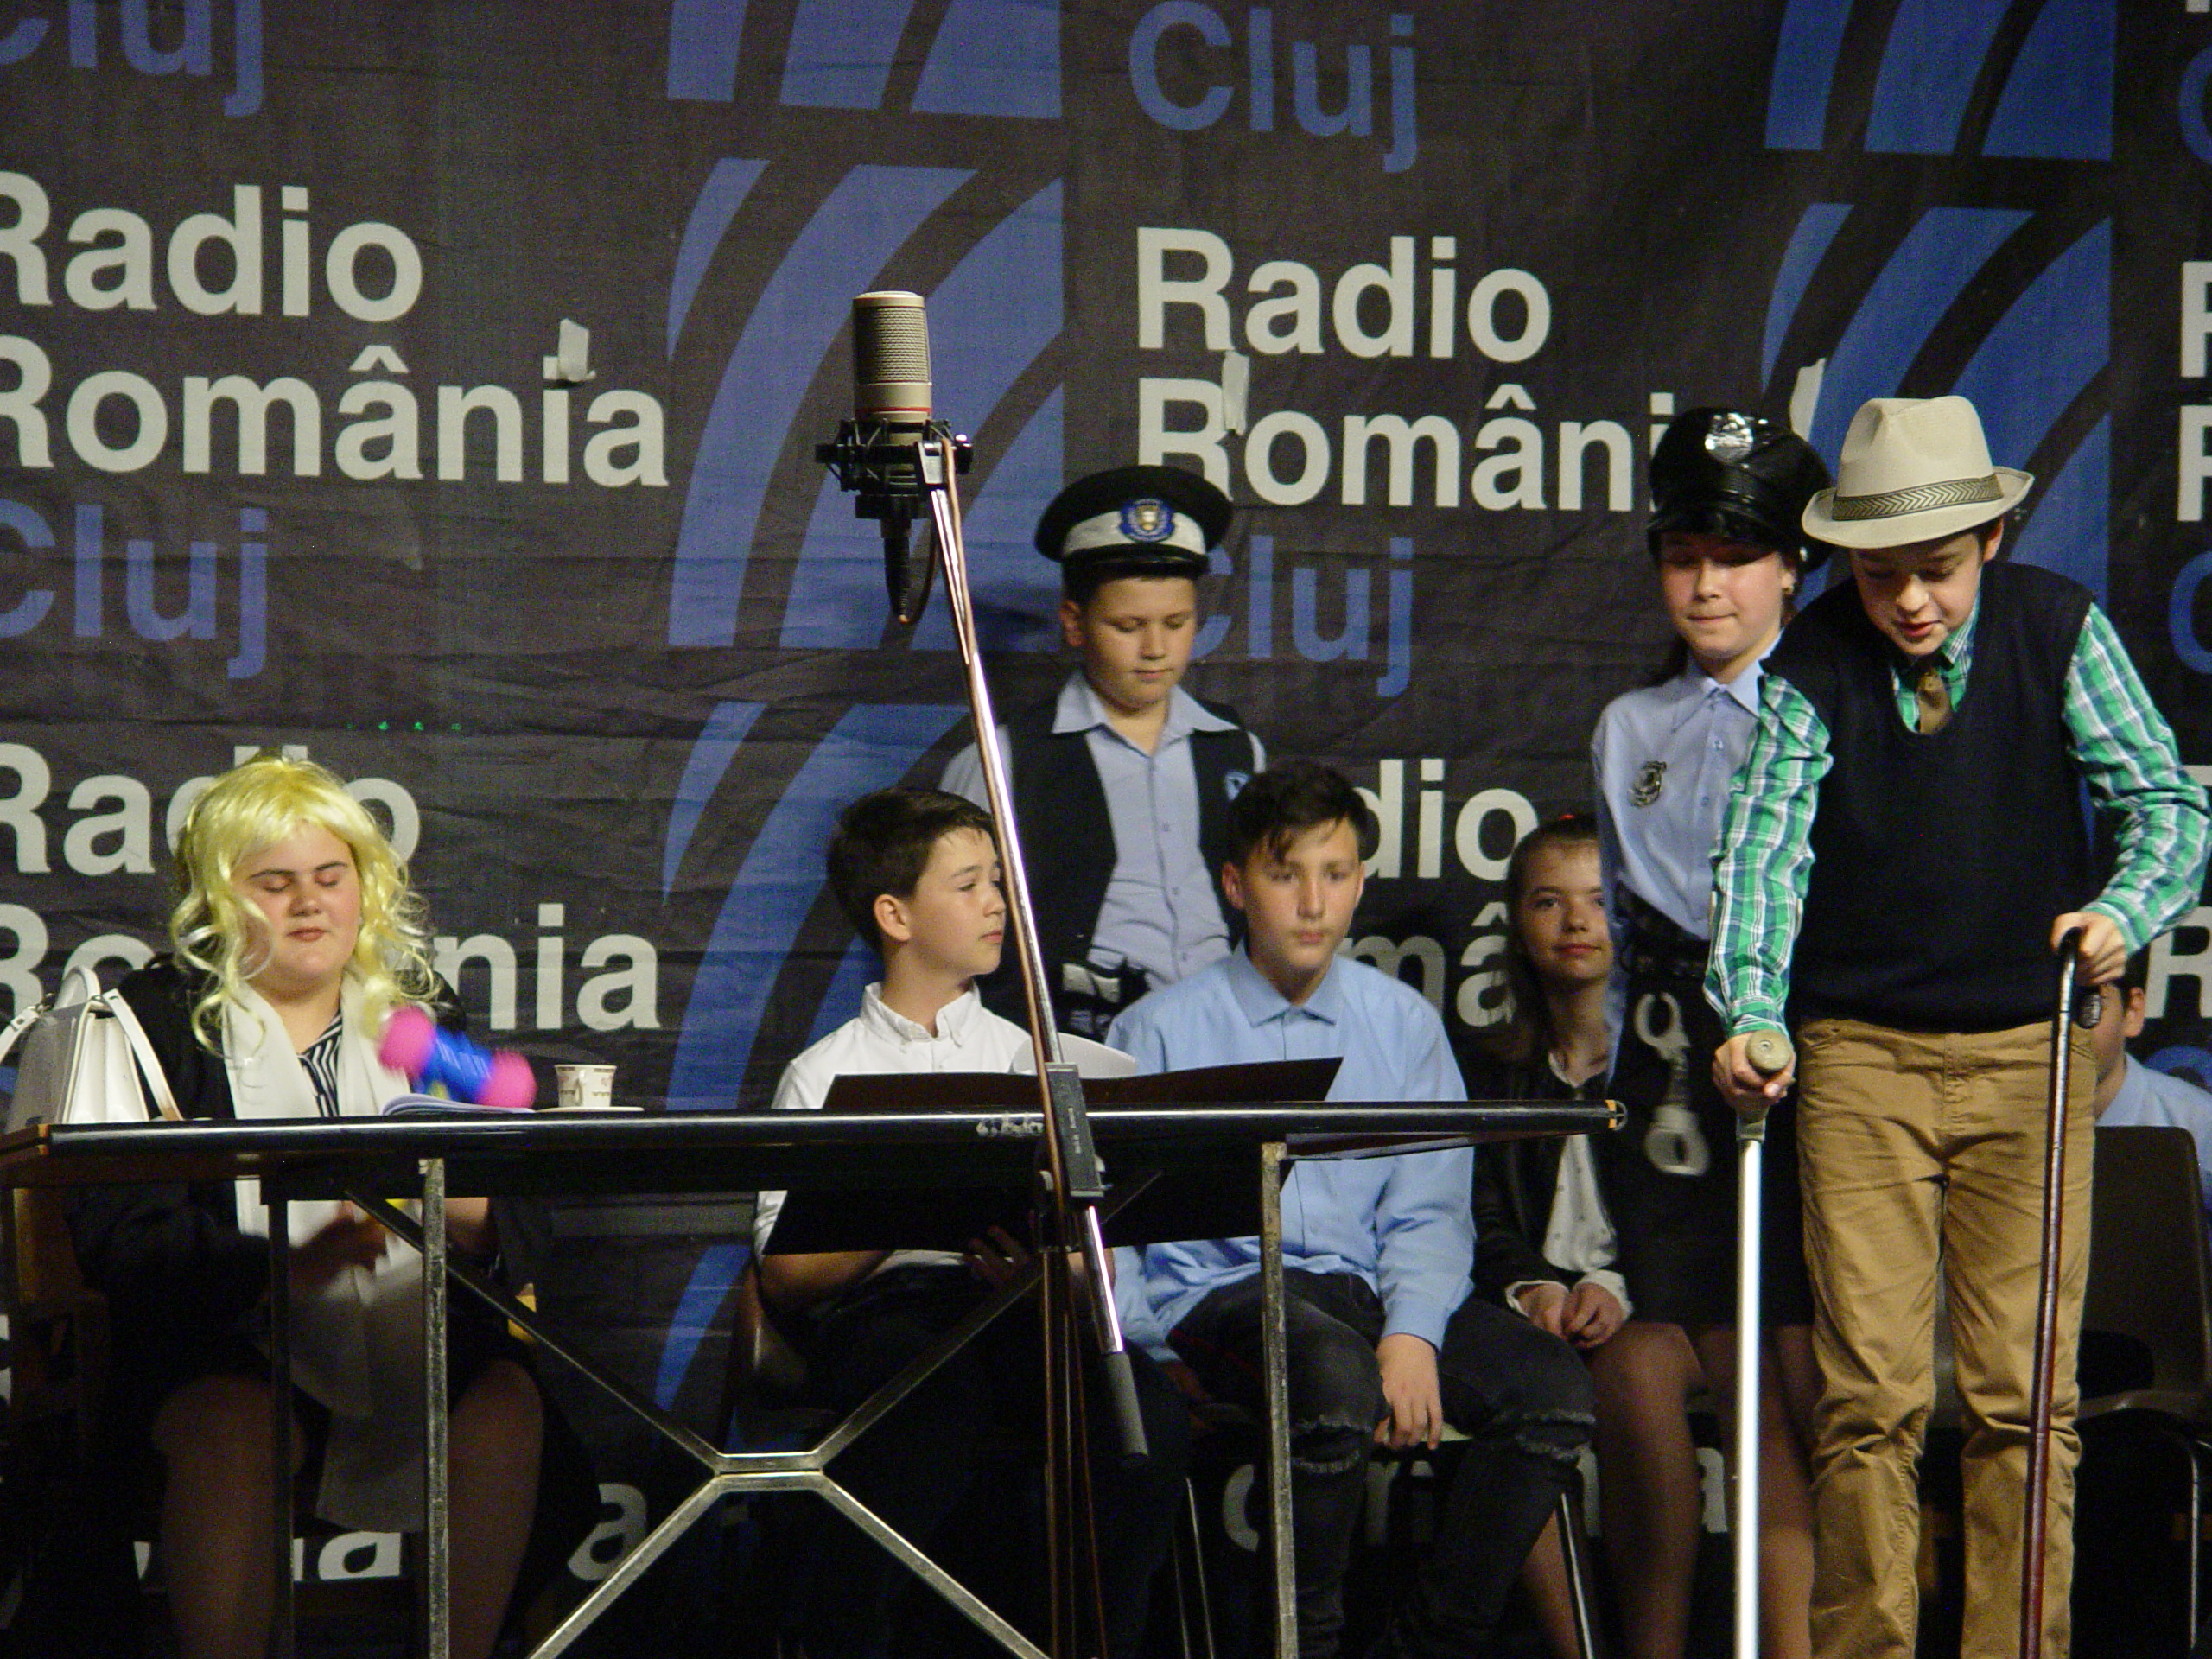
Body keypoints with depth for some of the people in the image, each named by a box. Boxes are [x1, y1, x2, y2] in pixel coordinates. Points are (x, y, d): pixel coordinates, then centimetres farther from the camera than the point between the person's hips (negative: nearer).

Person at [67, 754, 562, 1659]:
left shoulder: (419, 1011, 19)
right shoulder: (158, 1018, 7)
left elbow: (499, 1227, 14)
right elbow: (114, 1237, -5)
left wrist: (471, 1215, -12)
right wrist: (285, 1268, -20)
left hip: (416, 1336, 3)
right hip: (229, 1340, -3)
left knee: (505, 1406, -27)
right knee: (231, 1429, -35)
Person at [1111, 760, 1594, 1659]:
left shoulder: (1404, 1022, 14)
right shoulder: (1162, 1031, 5)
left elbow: (1428, 1212, 9)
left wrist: (1412, 1334, -10)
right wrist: (1148, 1347, -16)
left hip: (1367, 1286, 4)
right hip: (1219, 1292, -4)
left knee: (1552, 1385, -21)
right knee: (1337, 1375, -37)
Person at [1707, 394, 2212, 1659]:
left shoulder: (2060, 630, -2)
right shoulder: (1812, 670, -4)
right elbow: (1765, 851, -12)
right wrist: (1753, 1014, -27)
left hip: (2032, 1054, 0)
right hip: (1860, 1055, 0)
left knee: (2025, 1394, -1)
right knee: (1870, 1394, -3)